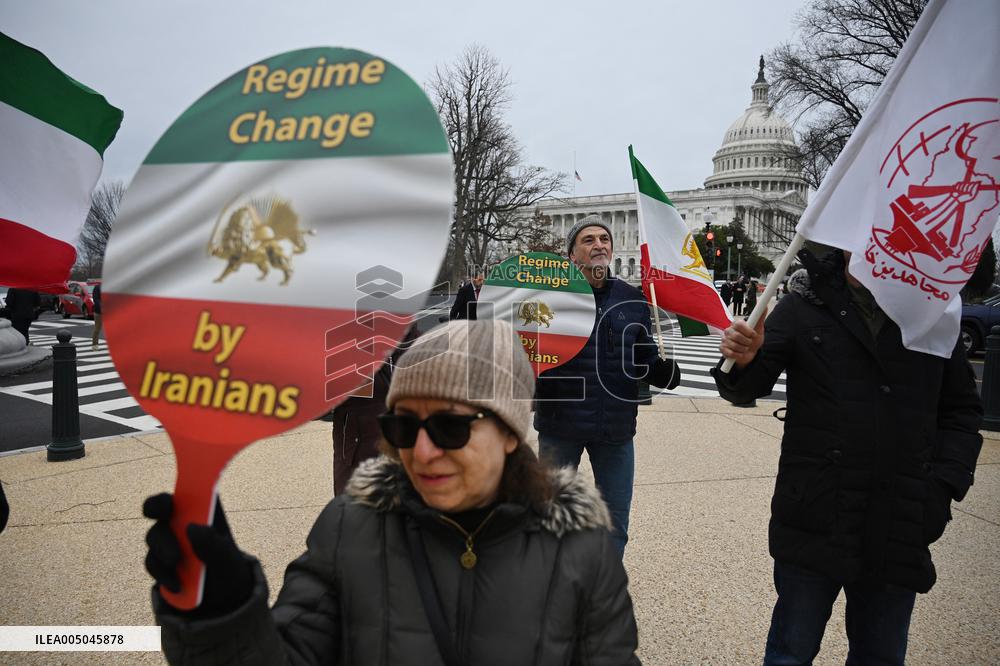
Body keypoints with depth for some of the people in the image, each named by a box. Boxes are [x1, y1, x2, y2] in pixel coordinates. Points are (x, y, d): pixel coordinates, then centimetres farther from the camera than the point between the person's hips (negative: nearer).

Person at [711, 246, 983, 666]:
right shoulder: (804, 305, -3)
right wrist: (743, 362, -28)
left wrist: (946, 482, -2)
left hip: (900, 531, 3)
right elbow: (748, 389, -5)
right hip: (814, 521, -3)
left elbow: (961, 409, 11)